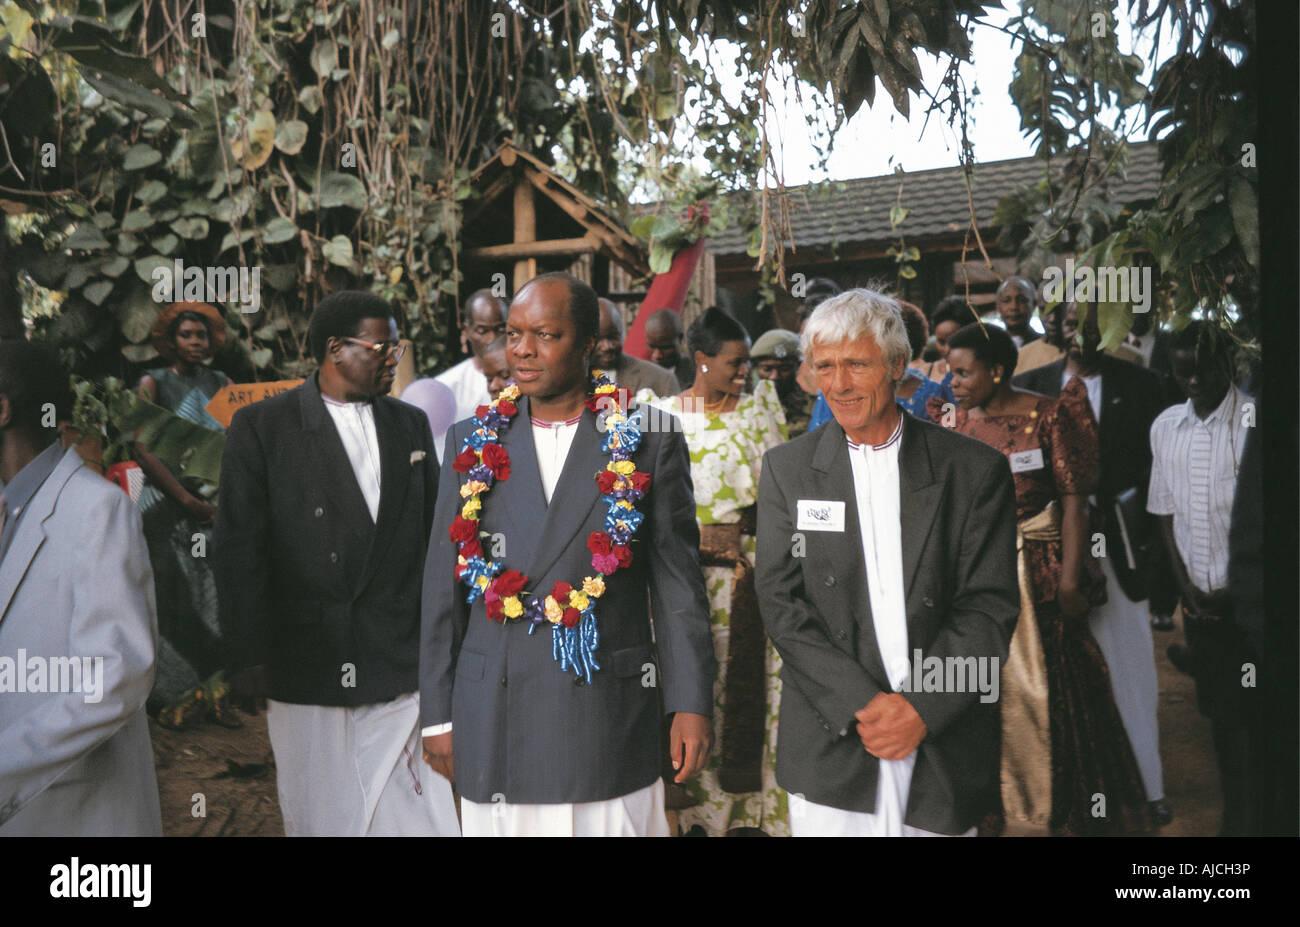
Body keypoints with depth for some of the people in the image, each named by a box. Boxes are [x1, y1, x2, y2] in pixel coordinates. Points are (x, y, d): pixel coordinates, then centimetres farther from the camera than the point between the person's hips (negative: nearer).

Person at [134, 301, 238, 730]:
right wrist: (188, 501, -12)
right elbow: (144, 451, -7)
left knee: (217, 594, 0)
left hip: (216, 505, 3)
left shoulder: (222, 384, 11)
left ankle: (212, 692, 8)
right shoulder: (153, 383, 1)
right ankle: (178, 694, 9)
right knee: (175, 598, -2)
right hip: (169, 506, -3)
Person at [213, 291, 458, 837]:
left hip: (402, 665, 3)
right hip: (306, 664, -3)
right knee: (321, 815, 10)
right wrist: (249, 658, -8)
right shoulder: (260, 427, -2)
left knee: (418, 812, 2)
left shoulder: (411, 425, 11)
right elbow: (239, 549, -4)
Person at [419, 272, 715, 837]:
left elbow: (678, 579, 0)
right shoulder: (472, 444, 6)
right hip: (492, 721, 2)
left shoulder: (649, 440, 0)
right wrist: (437, 714, 6)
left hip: (609, 716, -2)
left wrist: (692, 704, -4)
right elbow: (443, 584, 7)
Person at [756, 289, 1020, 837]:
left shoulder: (976, 471, 0)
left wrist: (922, 707, -14)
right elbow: (781, 604, -3)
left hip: (945, 746, 0)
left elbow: (989, 608, -3)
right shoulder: (786, 469, 3)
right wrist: (862, 704, -12)